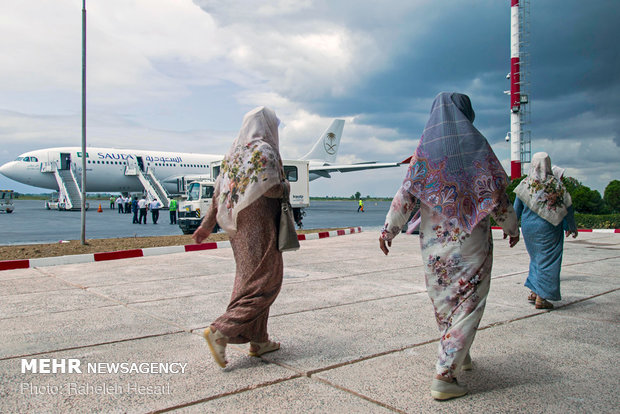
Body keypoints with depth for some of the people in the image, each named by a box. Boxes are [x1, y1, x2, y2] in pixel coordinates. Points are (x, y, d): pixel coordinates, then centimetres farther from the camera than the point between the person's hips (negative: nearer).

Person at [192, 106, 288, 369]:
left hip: (238, 226, 9)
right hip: (258, 227, -9)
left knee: (251, 279, 13)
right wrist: (285, 186, 1)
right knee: (264, 281, -3)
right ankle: (220, 331, -11)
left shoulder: (234, 151, 15)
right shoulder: (264, 150, -9)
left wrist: (207, 224, 16)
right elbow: (269, 188, -21)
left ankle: (258, 340, 19)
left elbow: (219, 191, 13)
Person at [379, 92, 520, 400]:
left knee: (443, 299, 19)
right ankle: (444, 375, -3)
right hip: (471, 238, -3)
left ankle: (458, 354, 39)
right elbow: (497, 194, -2)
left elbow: (406, 194, -4)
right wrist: (511, 227, 12)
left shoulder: (424, 149, 1)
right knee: (468, 302, 2)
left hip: (434, 239, 3)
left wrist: (389, 228, 5)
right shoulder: (477, 145, -3)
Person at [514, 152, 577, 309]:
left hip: (528, 227, 3)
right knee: (548, 260, 3)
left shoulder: (525, 184, -2)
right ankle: (541, 298, 2)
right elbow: (568, 208, -2)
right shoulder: (556, 184, -7)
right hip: (549, 228, -3)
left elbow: (517, 208, 1)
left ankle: (533, 292, 19)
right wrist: (572, 227, 10)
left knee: (536, 258, 20)